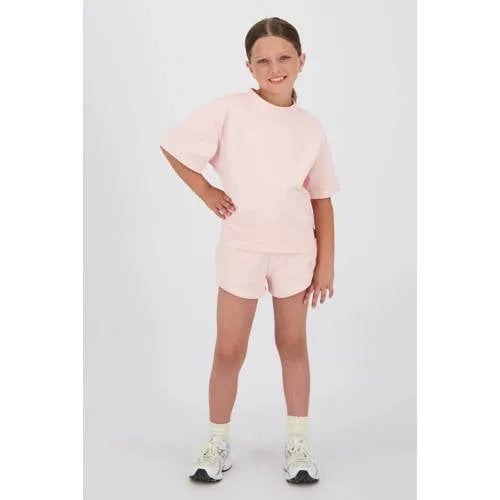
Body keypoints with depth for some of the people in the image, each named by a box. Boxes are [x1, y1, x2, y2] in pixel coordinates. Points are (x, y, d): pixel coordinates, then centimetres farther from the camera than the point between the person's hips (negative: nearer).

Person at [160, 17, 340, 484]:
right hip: (241, 247, -2)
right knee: (229, 351, 5)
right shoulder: (229, 111, -8)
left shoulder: (311, 127, 1)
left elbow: (322, 199, 3)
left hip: (296, 249, 2)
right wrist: (207, 193, -6)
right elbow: (172, 147, -2)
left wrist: (326, 263, 0)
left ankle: (298, 442, 27)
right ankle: (218, 442, 24)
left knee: (292, 344, 13)